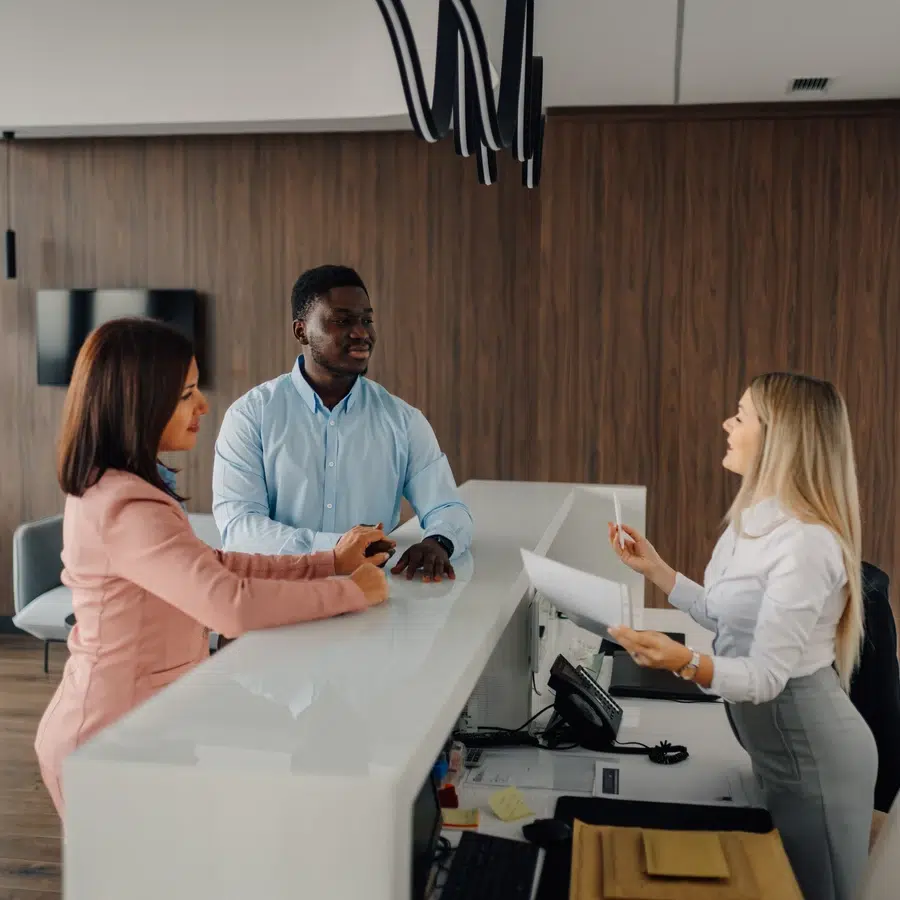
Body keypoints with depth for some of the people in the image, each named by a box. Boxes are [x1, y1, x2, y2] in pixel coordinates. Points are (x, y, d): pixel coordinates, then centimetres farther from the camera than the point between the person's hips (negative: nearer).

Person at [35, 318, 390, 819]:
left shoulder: (112, 489, 6)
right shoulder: (126, 510, -26)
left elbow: (216, 568, 6)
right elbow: (233, 606, -35)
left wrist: (329, 563, 0)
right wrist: (352, 592, -22)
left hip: (127, 719, 9)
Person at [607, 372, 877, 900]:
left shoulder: (805, 542, -29)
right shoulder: (754, 519, 1)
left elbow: (766, 677, -29)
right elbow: (730, 617, 9)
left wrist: (683, 662, -46)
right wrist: (655, 569, 8)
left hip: (812, 755, -9)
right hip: (778, 746, 9)